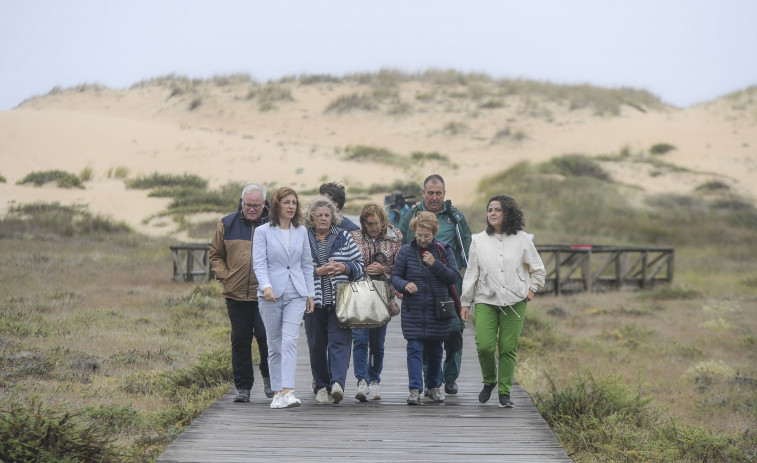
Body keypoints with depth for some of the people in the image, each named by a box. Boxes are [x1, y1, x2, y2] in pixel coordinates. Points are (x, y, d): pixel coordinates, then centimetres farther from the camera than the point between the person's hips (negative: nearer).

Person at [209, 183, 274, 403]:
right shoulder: (227, 224, 8)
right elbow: (215, 255, 17)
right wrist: (225, 276, 4)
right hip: (236, 294, 2)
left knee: (265, 336, -7)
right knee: (240, 340, 5)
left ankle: (269, 377, 18)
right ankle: (242, 387, 12)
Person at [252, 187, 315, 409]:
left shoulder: (301, 232, 11)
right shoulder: (263, 232, 0)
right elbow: (259, 263, -8)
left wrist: (310, 293, 13)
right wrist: (266, 286, -24)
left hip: (296, 294, 1)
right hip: (271, 294, -1)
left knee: (290, 340, -13)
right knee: (274, 345, 5)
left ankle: (288, 391, -21)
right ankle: (277, 392, 12)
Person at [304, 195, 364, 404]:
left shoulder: (343, 238, 11)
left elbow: (360, 265, 13)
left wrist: (344, 268, -7)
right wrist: (318, 271, -12)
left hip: (339, 301, 0)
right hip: (313, 300, 0)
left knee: (339, 342, -13)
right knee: (317, 345, 4)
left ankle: (337, 383, -24)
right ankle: (321, 386, 15)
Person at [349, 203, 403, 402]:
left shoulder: (394, 240, 6)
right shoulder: (353, 238, 3)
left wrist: (384, 270, -10)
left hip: (383, 296, 1)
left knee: (377, 342, 7)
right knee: (360, 339, -13)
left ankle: (374, 382, 19)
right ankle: (362, 382, -16)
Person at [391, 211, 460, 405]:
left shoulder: (444, 250, 1)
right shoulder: (406, 251, 1)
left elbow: (454, 277, -3)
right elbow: (395, 276, 6)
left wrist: (436, 264, -16)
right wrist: (405, 285, -16)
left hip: (437, 309, 1)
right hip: (413, 309, -1)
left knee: (435, 349, 11)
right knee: (414, 349, -9)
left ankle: (434, 386, 28)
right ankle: (415, 390, -11)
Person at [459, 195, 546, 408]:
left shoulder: (522, 239, 4)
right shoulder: (479, 240, 6)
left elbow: (538, 269, 15)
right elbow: (471, 273, 10)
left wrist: (532, 288, 2)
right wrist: (465, 302, 8)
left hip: (514, 302, 0)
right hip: (485, 301, 0)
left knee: (508, 349, -3)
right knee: (484, 346, -12)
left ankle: (504, 392, 9)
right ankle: (489, 382, 15)